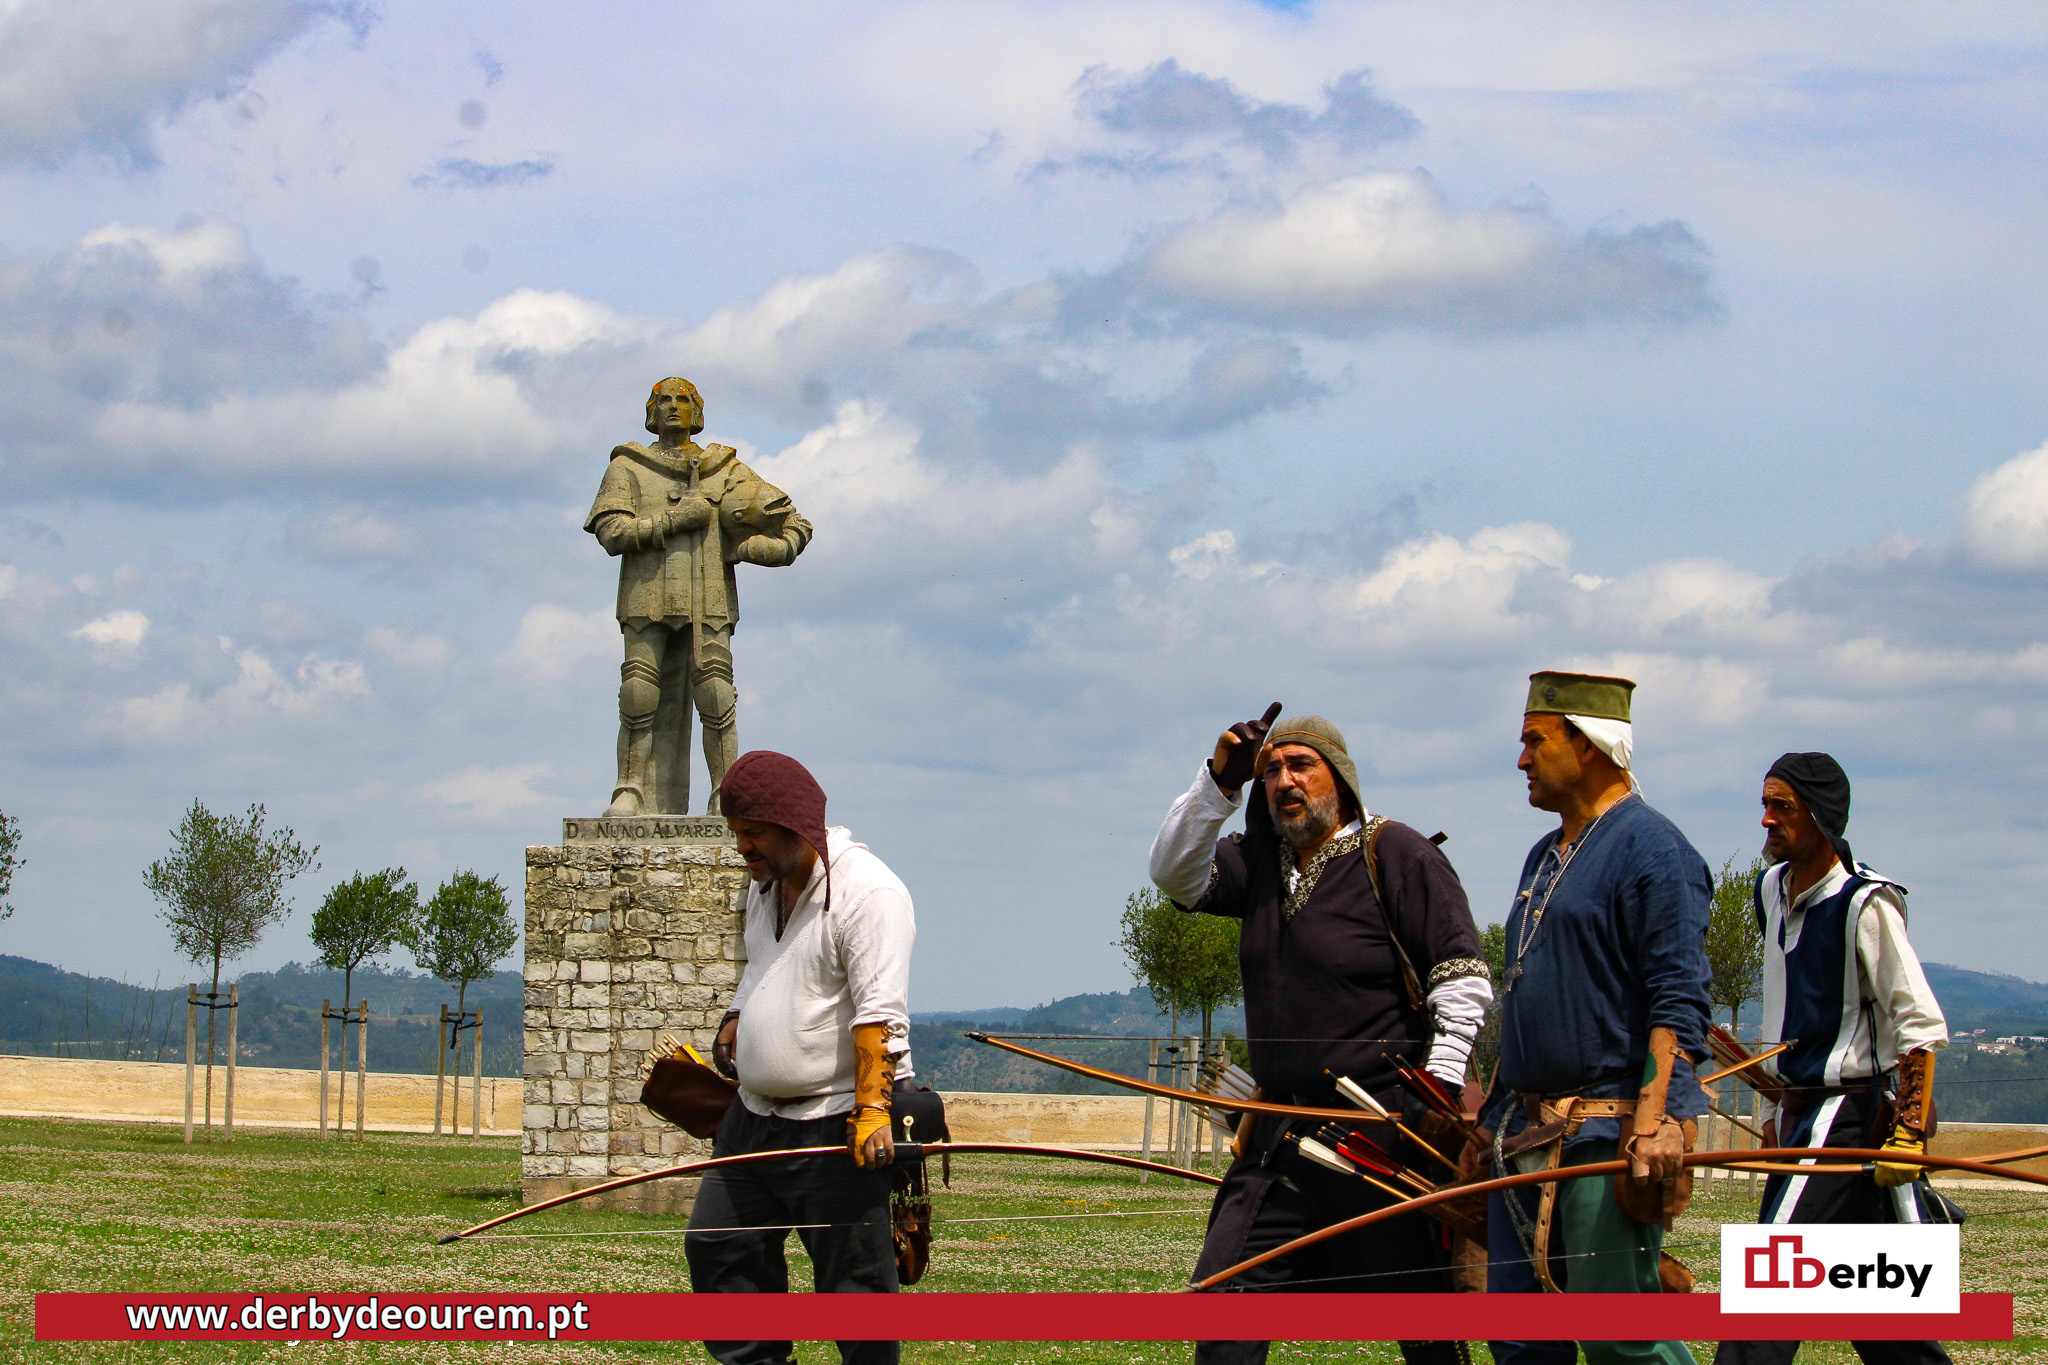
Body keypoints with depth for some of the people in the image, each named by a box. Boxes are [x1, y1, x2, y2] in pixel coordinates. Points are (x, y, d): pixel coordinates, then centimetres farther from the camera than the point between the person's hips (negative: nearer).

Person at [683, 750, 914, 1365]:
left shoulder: (867, 893, -15)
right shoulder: (765, 885, 14)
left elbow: (879, 1014, -22)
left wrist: (872, 1110, -27)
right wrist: (732, 1026, 17)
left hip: (835, 1124, -9)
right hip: (756, 1113, 9)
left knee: (853, 1280, -7)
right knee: (716, 1246, 10)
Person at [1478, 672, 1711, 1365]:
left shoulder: (1650, 849, -8)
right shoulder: (1546, 858, 20)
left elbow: (1679, 1006, -16)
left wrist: (1652, 1125, -26)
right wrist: (1493, 1122, 22)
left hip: (1608, 1135, -9)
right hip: (1527, 1138, 9)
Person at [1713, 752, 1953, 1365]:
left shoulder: (1864, 904, -14)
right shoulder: (1772, 889, 11)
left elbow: (1922, 1027, -16)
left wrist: (1908, 1133, -21)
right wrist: (1772, 1112, 21)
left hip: (1848, 1112, -9)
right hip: (1800, 1108, 9)